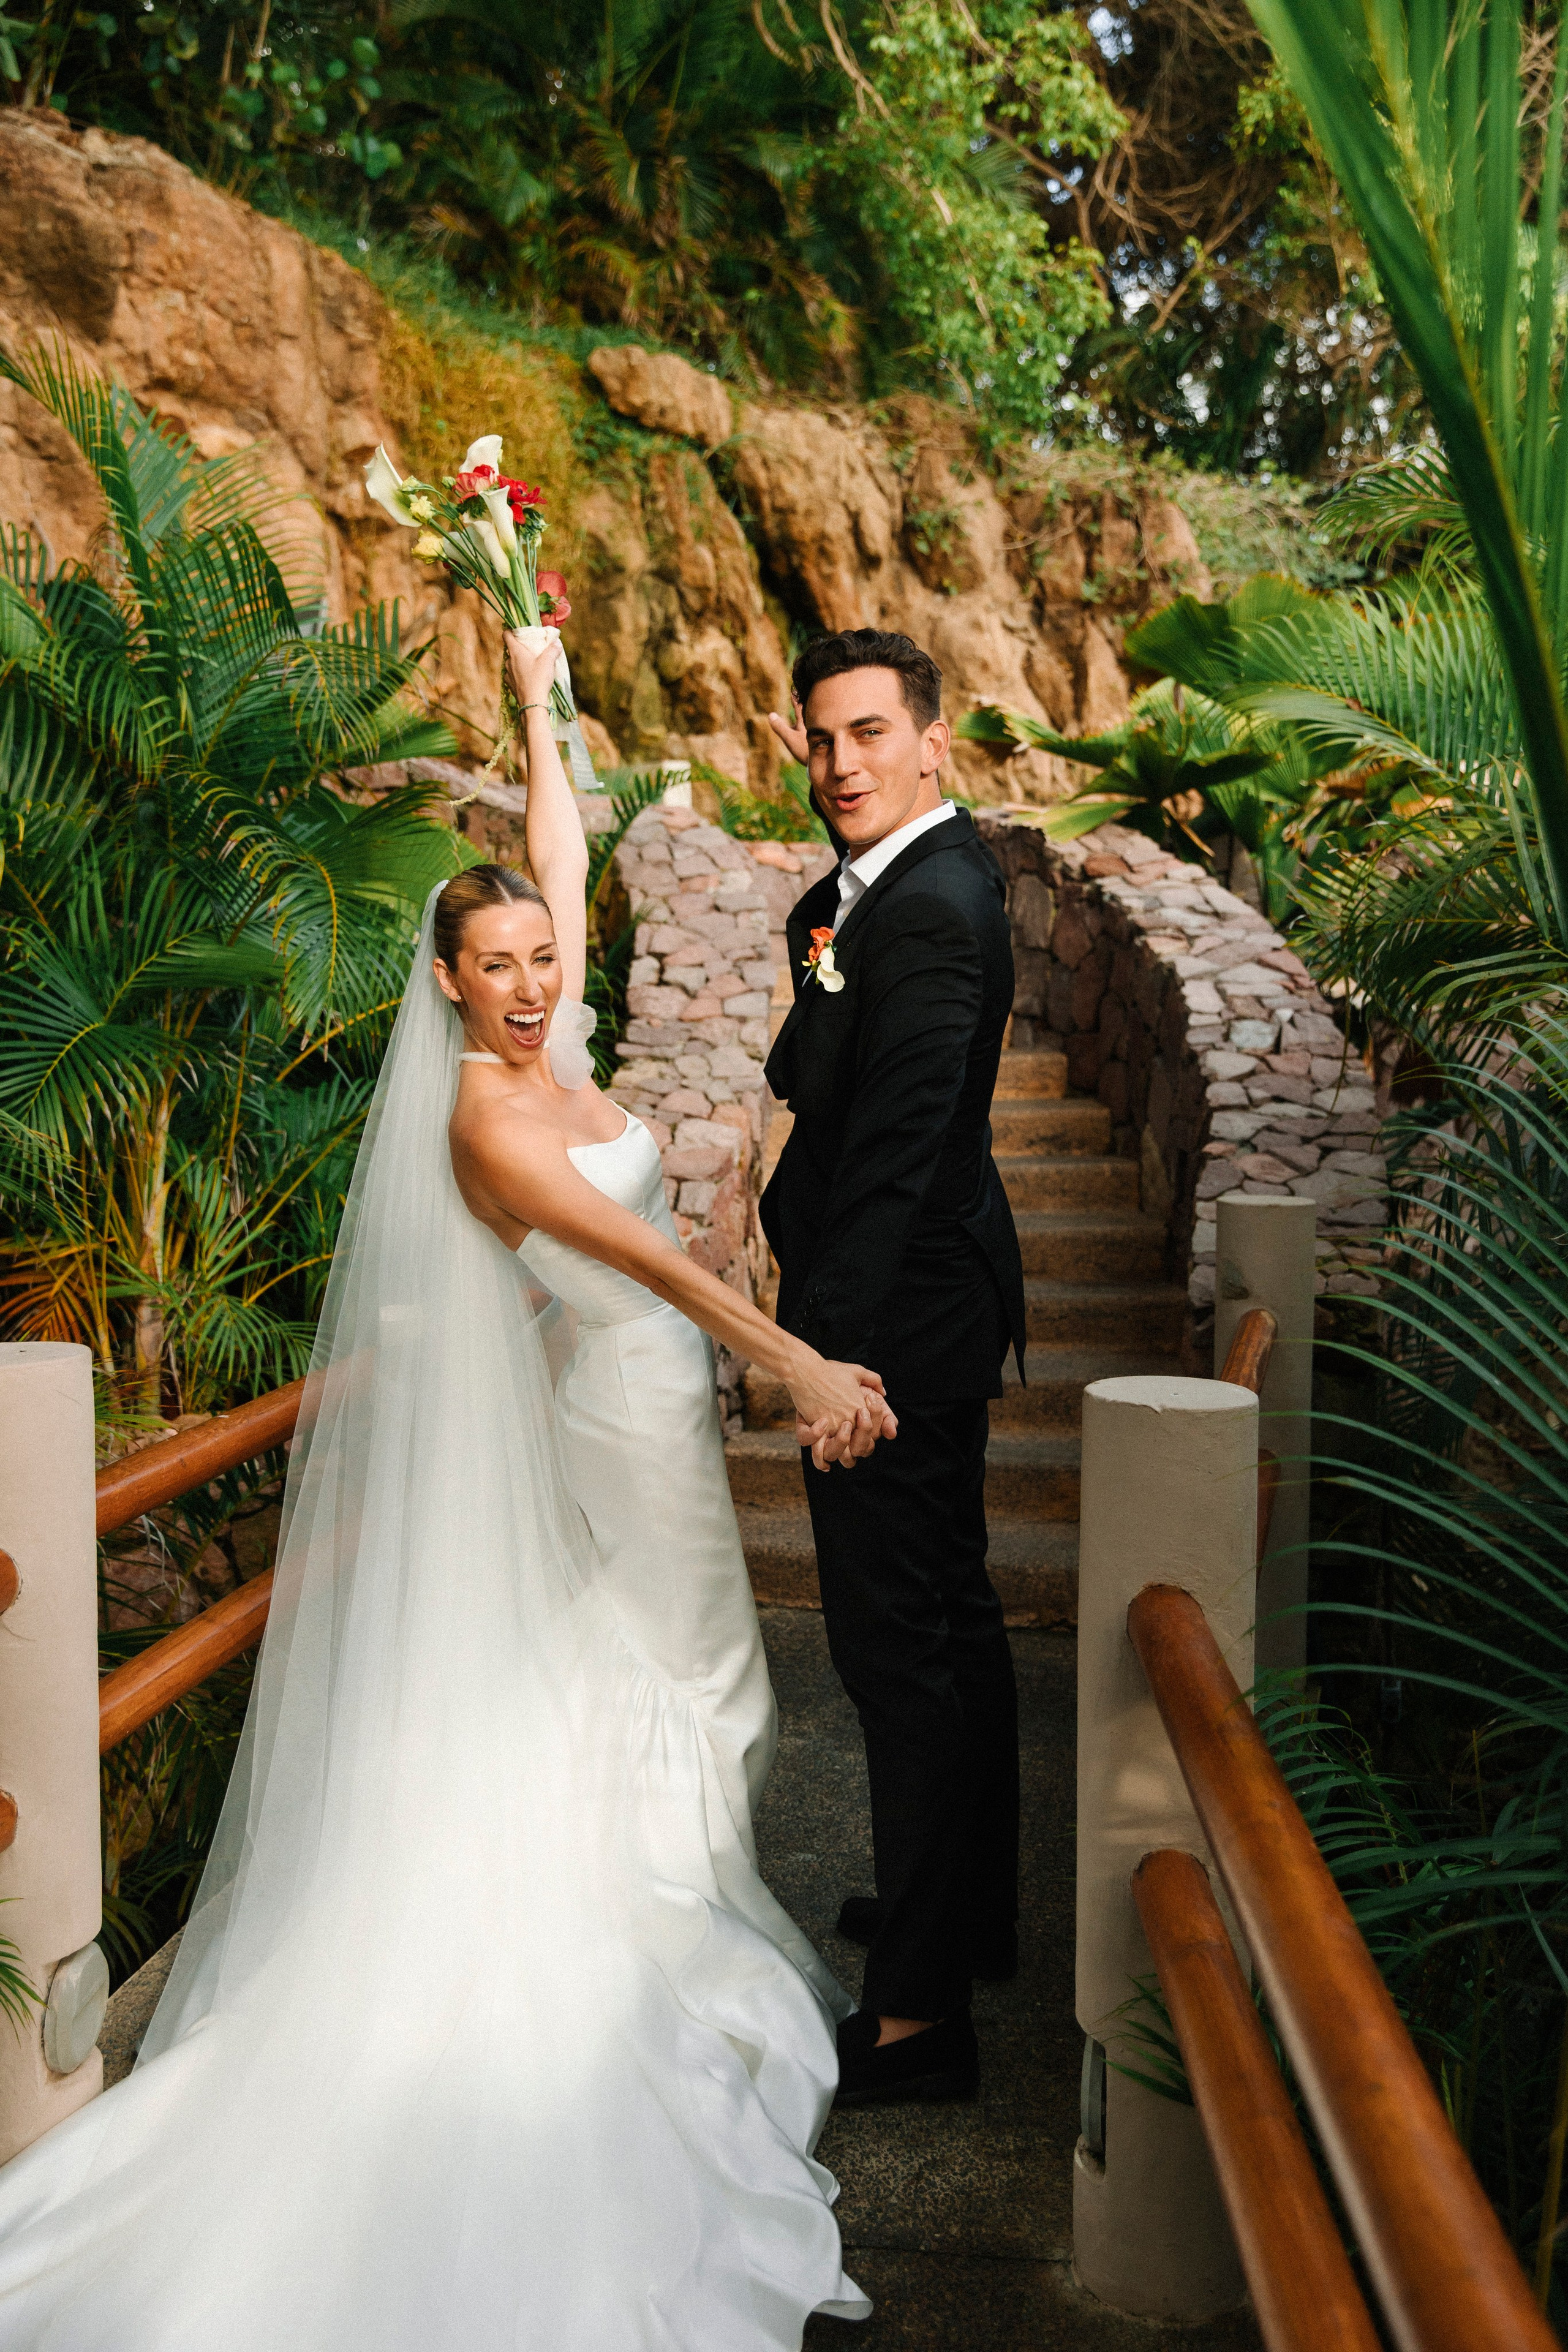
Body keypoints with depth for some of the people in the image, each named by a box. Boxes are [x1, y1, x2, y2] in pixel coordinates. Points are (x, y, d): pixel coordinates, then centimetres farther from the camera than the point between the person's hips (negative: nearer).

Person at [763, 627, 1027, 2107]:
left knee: (898, 1643, -5)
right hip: (931, 1313, 11)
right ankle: (968, 1911, 39)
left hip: (899, 1319, -11)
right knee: (947, 1620, 21)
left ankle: (917, 2014, 5)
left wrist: (825, 1350, -29)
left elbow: (896, 1153, -28)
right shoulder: (914, 874, 10)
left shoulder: (929, 916, -21)